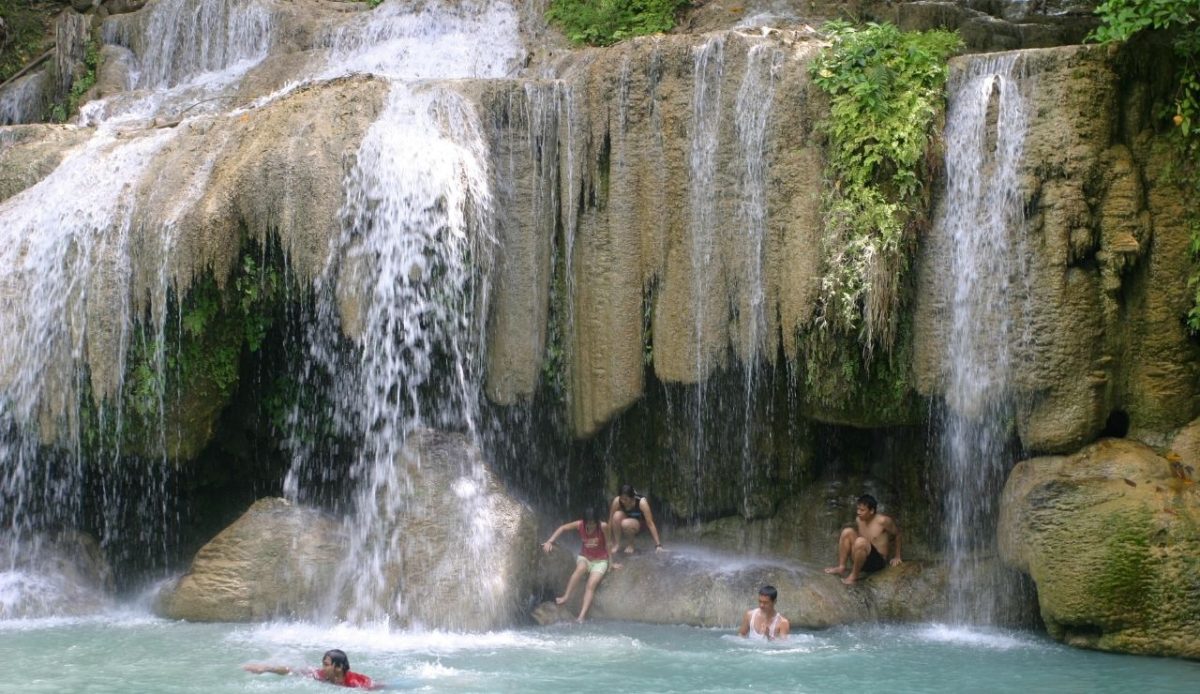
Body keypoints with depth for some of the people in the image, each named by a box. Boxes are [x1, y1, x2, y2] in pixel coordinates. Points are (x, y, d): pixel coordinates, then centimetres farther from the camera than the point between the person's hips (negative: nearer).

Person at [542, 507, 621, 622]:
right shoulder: (580, 525, -14)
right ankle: (566, 597, -32)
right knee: (581, 568, -36)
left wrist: (611, 563, -4)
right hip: (584, 557, 2)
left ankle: (582, 616, -38)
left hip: (600, 560, -2)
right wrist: (550, 541, -15)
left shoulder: (603, 526, -19)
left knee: (592, 584, -27)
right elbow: (562, 528, -4)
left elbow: (607, 544, -8)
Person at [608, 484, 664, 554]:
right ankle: (616, 545, -17)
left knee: (626, 524, -36)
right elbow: (611, 521, -14)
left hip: (640, 523, -3)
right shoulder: (617, 501, -23)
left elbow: (650, 523, -29)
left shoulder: (641, 502, -30)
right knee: (617, 515, -32)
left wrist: (658, 545, -31)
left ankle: (631, 545, -7)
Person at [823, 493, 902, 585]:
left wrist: (896, 557, 6)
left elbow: (896, 533, -3)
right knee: (847, 532, -11)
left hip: (877, 561, -6)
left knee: (860, 541, -34)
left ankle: (855, 575, -16)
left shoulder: (882, 521, -17)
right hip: (862, 560, 6)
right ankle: (841, 567, -9)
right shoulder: (859, 519, -1)